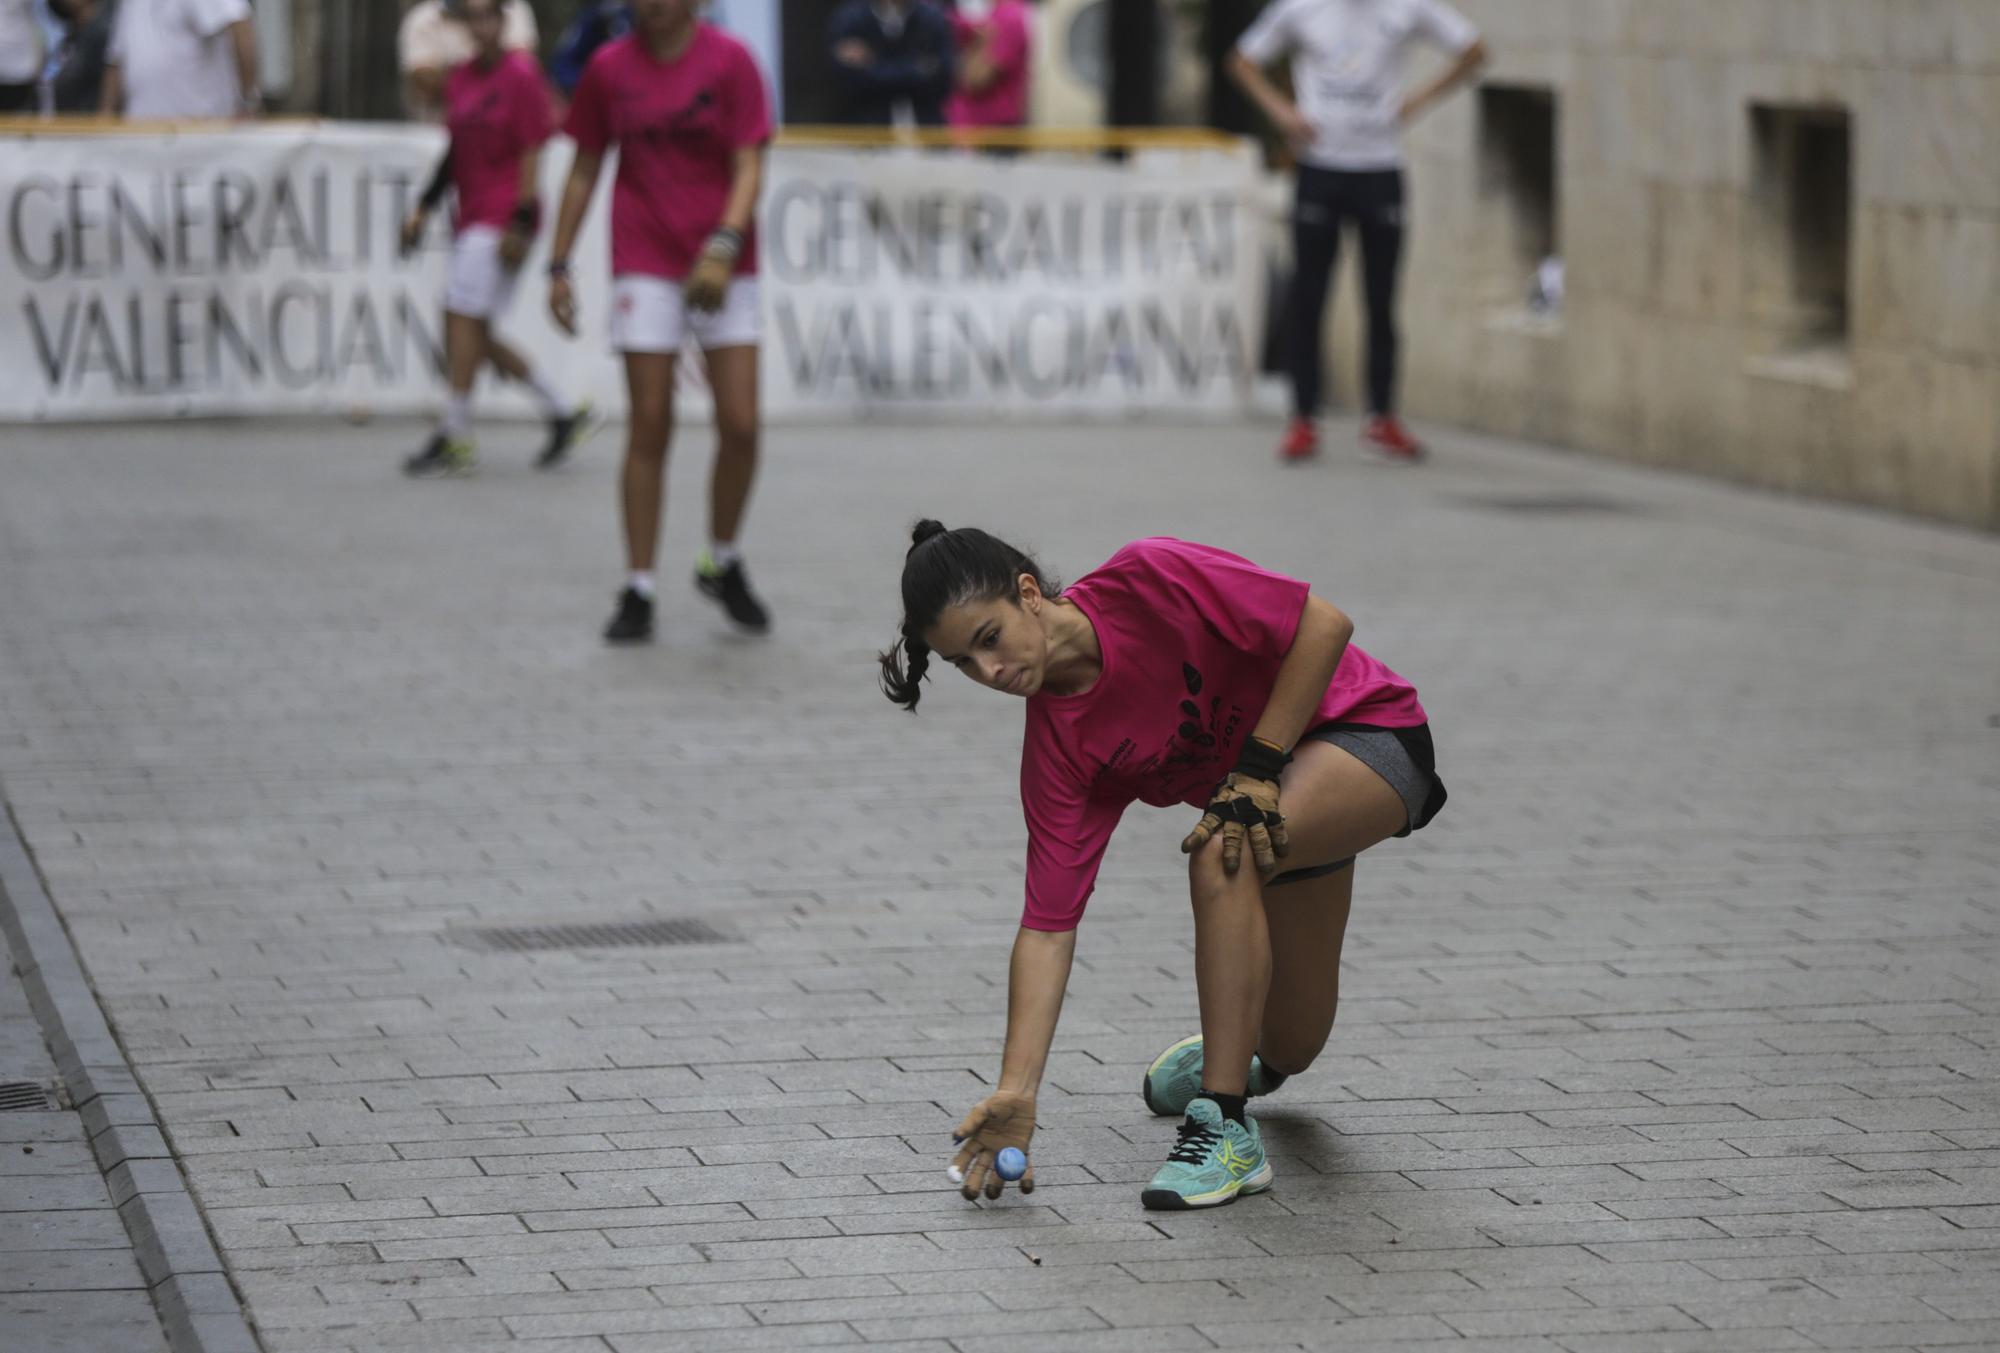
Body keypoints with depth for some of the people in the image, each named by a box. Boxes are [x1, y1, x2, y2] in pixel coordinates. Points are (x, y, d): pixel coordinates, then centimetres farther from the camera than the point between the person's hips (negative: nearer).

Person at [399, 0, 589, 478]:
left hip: (503, 218, -8)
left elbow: (532, 154, -11)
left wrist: (520, 224, -16)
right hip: (471, 218, 8)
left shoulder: (520, 76, -8)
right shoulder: (460, 79, 14)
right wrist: (424, 207, 17)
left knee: (462, 317, -13)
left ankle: (454, 439, -9)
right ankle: (561, 413, 18)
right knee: (476, 335, 6)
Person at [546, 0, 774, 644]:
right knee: (650, 427, -3)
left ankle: (722, 563, 19)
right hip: (645, 266, 0)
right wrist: (558, 265, 9)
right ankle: (639, 591, 3)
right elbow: (584, 171, 11)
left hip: (723, 269, 0)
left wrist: (723, 247, -21)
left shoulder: (729, 61, -4)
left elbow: (748, 167, -7)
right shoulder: (609, 68, 3)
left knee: (740, 426, -4)